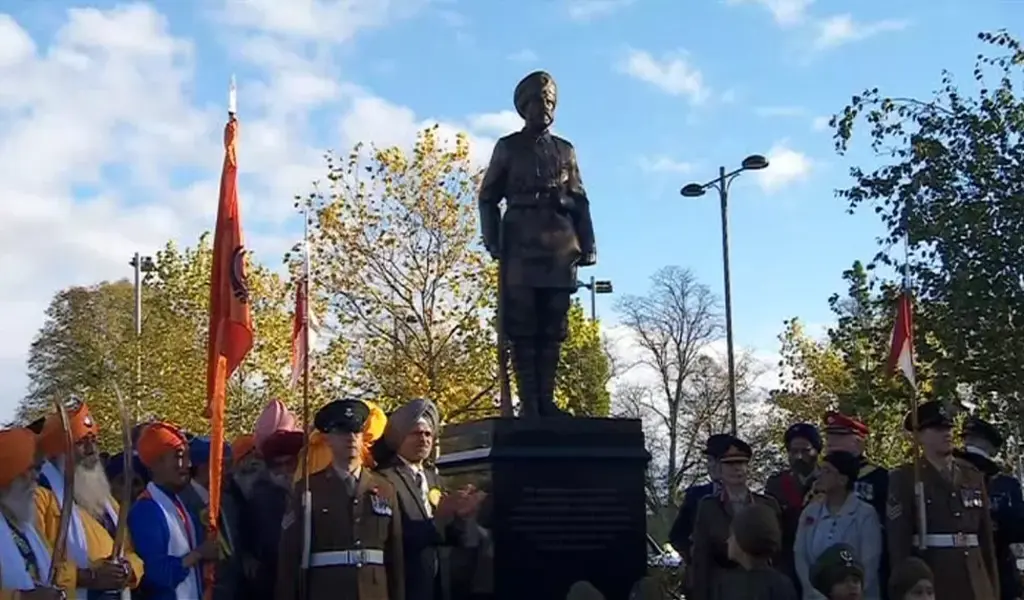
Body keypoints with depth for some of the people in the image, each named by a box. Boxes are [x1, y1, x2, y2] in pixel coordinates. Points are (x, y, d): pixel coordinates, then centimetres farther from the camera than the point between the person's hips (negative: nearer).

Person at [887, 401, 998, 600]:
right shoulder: (905, 478, 0)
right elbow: (898, 539, -4)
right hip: (929, 578, -4)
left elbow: (986, 535, 15)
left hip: (975, 580, 4)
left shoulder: (973, 476, 14)